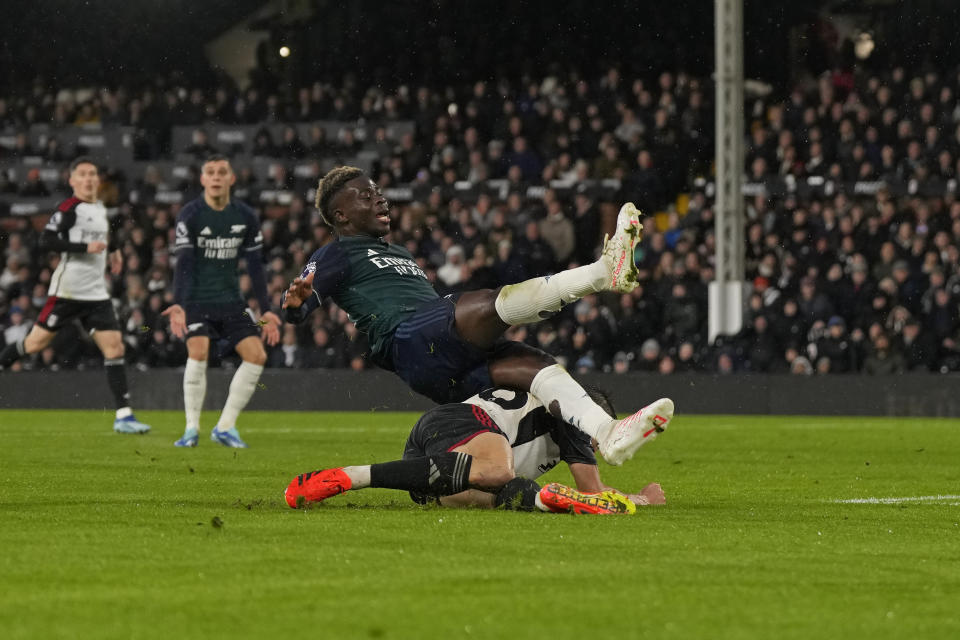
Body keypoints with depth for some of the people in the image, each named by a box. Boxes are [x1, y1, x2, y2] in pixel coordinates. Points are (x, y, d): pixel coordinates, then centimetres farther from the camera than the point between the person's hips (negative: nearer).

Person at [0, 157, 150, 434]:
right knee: (36, 342, -2)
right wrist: (85, 247, -23)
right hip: (67, 291, -6)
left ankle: (124, 416, -6)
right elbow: (46, 241, -20)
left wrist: (113, 250, 24)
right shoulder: (69, 208, -10)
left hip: (96, 294, 6)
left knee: (114, 347, -4)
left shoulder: (101, 209, 14)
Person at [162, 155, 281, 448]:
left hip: (230, 300, 4)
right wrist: (178, 305, -27)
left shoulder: (245, 217, 3)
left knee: (256, 355, -8)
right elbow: (184, 263, -15)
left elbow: (255, 266, 8)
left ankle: (225, 427, 3)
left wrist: (265, 310, 5)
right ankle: (192, 428, -13)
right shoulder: (190, 214, -9)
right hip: (196, 298, -4)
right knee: (198, 351, -25)